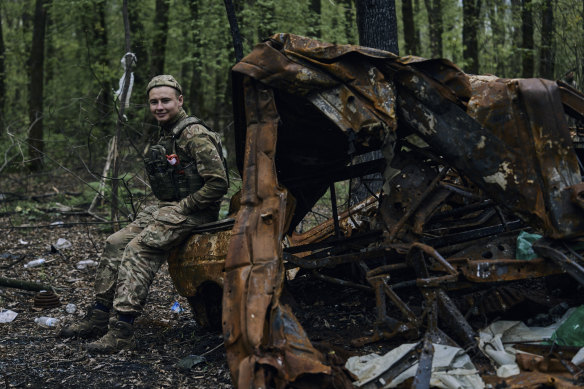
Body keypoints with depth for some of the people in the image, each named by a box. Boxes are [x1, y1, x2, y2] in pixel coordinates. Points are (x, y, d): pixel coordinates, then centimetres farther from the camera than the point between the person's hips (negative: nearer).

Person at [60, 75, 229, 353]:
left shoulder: (195, 135, -16)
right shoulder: (166, 135, 15)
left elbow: (218, 183, -22)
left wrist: (182, 207, -17)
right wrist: (163, 206, 10)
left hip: (193, 212, -9)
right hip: (166, 207, 10)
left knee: (138, 250, -24)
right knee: (115, 244, 1)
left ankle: (122, 332, -24)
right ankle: (99, 317, 8)